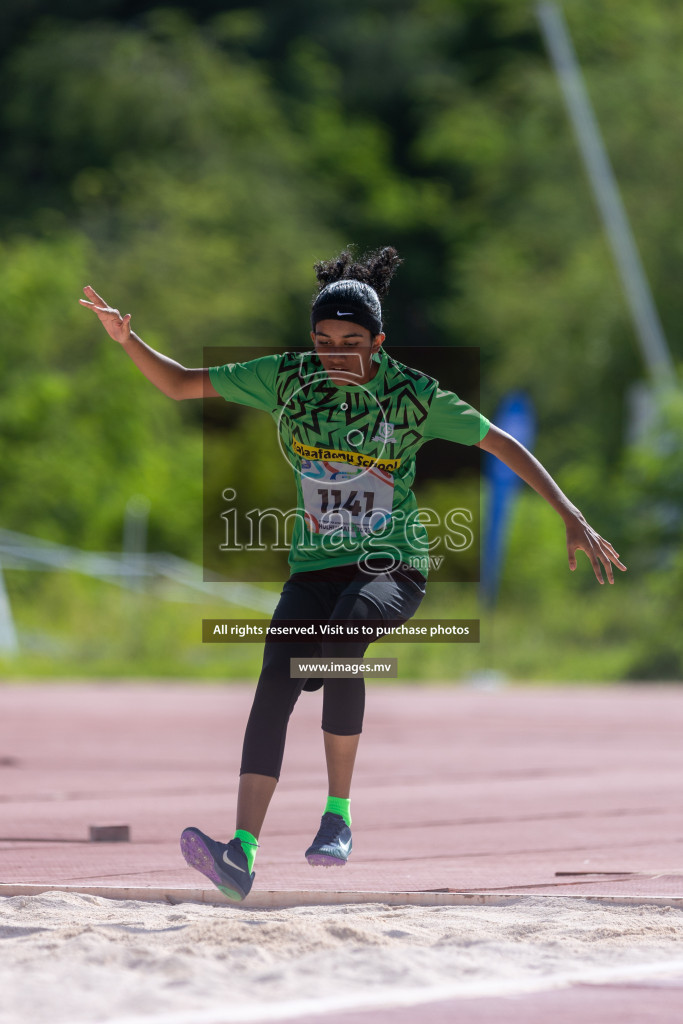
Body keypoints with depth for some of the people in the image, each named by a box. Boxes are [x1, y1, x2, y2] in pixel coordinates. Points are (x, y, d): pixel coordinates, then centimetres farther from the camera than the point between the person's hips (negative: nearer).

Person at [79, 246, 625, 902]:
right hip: (314, 568, 3)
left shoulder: (412, 395, -8)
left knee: (341, 640, -34)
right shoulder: (288, 378, -2)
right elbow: (181, 385, 4)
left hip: (392, 567, -3)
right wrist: (127, 340, -14)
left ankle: (338, 816, -22)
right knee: (275, 682, -19)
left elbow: (503, 445, -2)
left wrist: (574, 521, -6)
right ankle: (240, 857, -27)